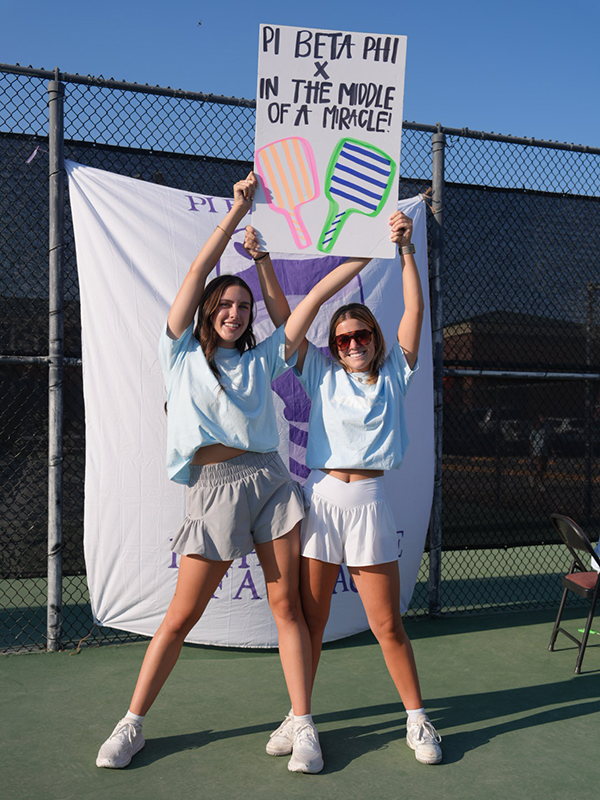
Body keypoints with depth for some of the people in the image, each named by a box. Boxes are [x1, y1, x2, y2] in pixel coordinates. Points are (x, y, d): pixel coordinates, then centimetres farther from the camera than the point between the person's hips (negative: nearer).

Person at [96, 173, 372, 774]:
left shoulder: (261, 360, 15)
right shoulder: (181, 355, 10)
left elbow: (314, 298, 13)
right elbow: (199, 272, 5)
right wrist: (237, 211, 5)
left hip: (269, 481, 3)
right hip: (212, 489, -2)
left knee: (286, 604, 3)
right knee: (181, 616, 2)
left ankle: (303, 726, 13)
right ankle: (131, 725, 19)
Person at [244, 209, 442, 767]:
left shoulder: (393, 377, 10)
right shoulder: (321, 374, 11)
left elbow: (414, 311, 4)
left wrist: (406, 250, -2)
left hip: (369, 501, -1)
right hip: (320, 497, 1)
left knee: (387, 624, 4)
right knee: (309, 620, 6)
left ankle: (417, 720, 21)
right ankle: (298, 717, 22)